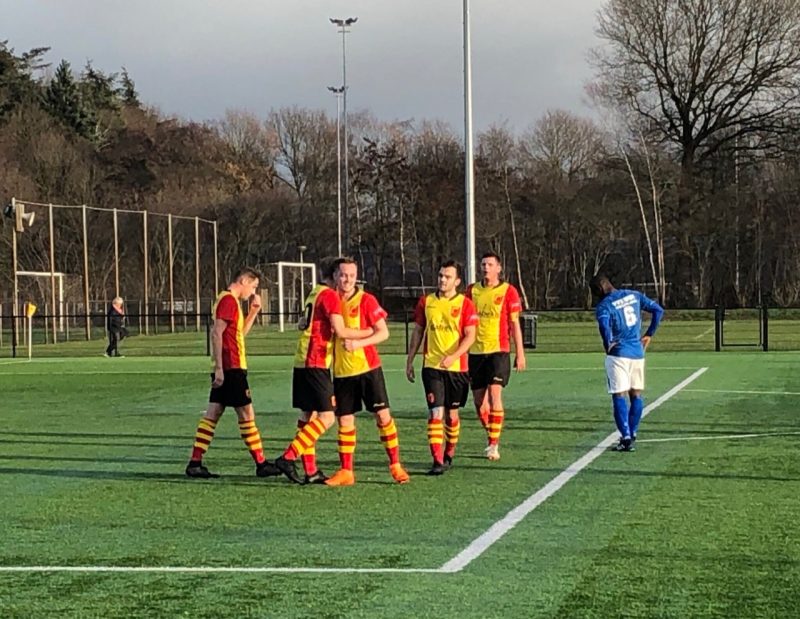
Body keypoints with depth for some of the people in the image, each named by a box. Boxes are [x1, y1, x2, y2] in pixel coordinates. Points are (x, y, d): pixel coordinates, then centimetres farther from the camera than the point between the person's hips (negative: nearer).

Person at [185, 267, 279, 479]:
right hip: (231, 368, -10)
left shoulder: (230, 301, 19)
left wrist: (253, 312, 17)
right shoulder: (228, 300, -12)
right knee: (247, 414, -4)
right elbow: (216, 334, -19)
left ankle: (195, 463, 5)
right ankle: (261, 464, 2)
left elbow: (241, 332, 29)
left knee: (212, 414, 7)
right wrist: (219, 368, -23)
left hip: (224, 370, 10)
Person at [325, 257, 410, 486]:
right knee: (345, 420, 4)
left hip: (368, 367, -3)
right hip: (341, 371, 3)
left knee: (383, 415, -2)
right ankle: (346, 472, 11)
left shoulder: (366, 300, -5)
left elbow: (383, 332, -9)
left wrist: (358, 343, -21)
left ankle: (395, 465, 7)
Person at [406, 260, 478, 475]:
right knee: (435, 412, -10)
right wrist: (410, 360, 11)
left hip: (457, 368, -1)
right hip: (431, 366, 1)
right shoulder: (426, 301, 6)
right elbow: (417, 332, 13)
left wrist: (453, 356, -22)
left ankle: (449, 454, 29)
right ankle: (437, 460, -13)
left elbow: (470, 335, -8)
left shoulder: (465, 304, -2)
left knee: (451, 413, 9)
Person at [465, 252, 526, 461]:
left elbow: (515, 324, 2)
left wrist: (520, 353, -1)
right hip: (475, 351, 4)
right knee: (479, 400, 7)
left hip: (498, 351, -4)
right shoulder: (472, 291, 9)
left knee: (494, 394, -15)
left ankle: (494, 444, -11)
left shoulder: (508, 291, 0)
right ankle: (491, 435, 28)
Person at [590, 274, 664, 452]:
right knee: (636, 395, 14)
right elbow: (658, 310, 11)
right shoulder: (634, 296, 9)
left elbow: (604, 325, -28)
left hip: (618, 354, -5)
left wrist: (608, 345, -13)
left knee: (619, 396, -4)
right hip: (638, 352, 6)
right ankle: (632, 436, 18)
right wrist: (649, 334, 15)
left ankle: (626, 438, -12)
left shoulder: (603, 306, -9)